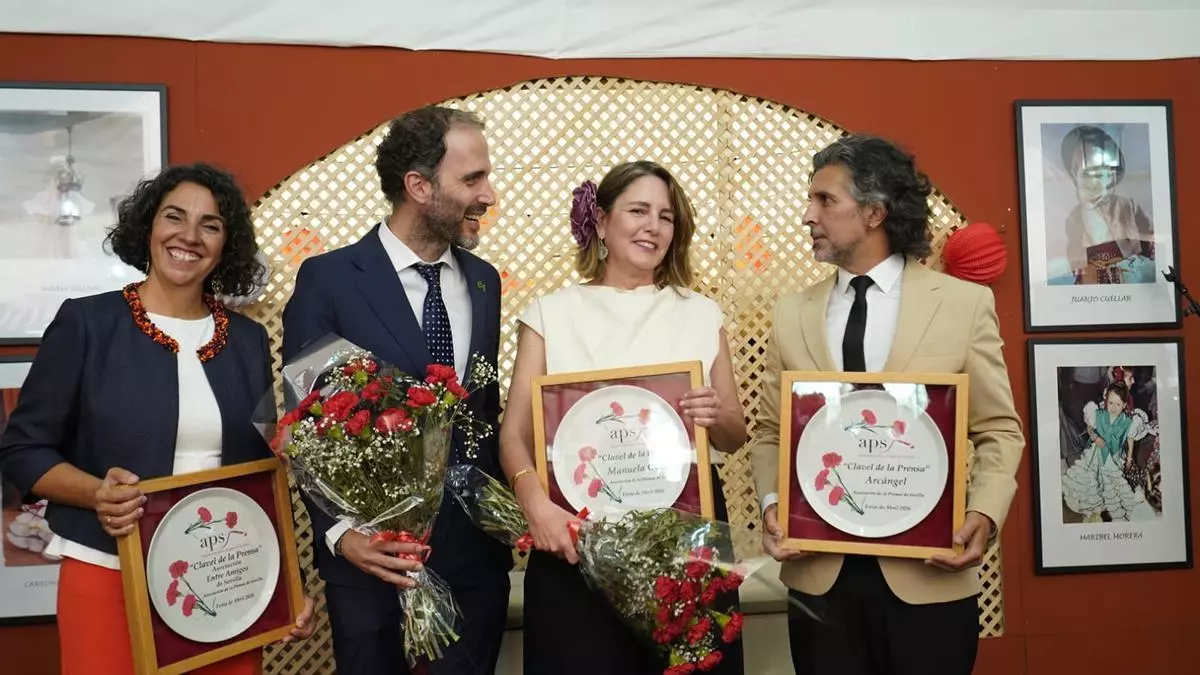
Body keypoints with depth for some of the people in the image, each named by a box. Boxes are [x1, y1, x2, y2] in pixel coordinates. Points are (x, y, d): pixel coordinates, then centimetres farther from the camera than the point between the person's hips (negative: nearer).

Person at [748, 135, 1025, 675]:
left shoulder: (965, 304, -1)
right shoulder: (791, 314, 6)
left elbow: (999, 431, 2)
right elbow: (771, 432, 9)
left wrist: (984, 514, -13)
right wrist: (772, 504, -8)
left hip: (929, 575, -2)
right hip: (818, 574, 2)